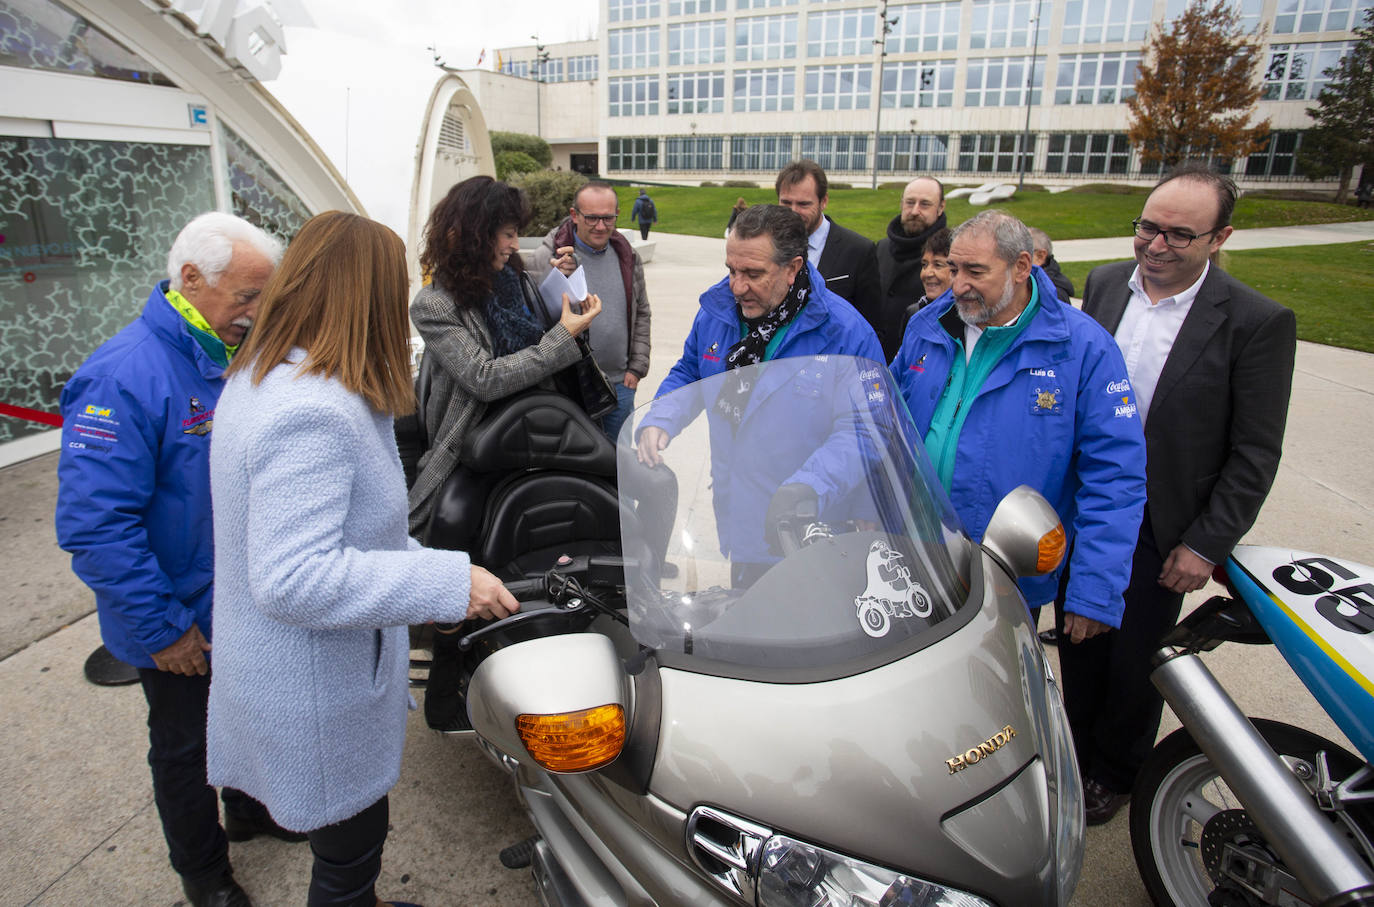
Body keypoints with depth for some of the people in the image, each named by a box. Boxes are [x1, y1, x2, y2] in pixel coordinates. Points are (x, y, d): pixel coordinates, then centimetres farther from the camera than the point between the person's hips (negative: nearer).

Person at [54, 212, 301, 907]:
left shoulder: (227, 358, 0)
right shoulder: (124, 376, -28)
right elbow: (95, 525, -29)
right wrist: (163, 628, -23)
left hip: (242, 605, 7)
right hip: (181, 622, -7)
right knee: (185, 742, 16)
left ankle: (250, 807, 51)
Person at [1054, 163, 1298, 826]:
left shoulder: (1258, 322, -14)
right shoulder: (1103, 285, -1)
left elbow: (1254, 454, -11)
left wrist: (1205, 547, -11)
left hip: (1159, 530, -3)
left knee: (1134, 659, 14)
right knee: (1079, 643, 18)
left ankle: (1117, 773, 39)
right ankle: (1078, 753, 42)